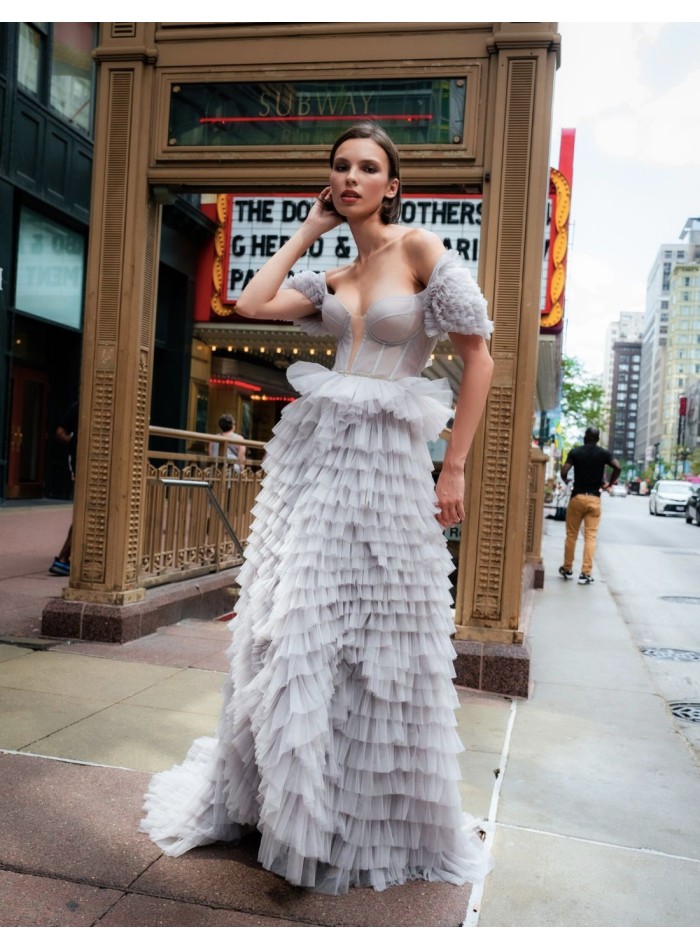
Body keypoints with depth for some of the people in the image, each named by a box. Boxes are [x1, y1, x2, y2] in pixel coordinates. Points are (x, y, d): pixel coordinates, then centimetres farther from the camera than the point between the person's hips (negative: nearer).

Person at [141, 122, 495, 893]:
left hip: (386, 461, -5)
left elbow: (479, 358, -4)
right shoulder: (331, 278, 15)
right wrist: (309, 230, 10)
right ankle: (282, 796, 29)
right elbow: (251, 303, 2)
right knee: (292, 626, 8)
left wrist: (454, 467, -7)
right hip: (314, 452, 5)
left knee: (378, 642, 3)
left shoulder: (422, 251, -1)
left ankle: (379, 823, 25)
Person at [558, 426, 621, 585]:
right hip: (594, 499, 0)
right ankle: (585, 573, -4)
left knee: (571, 535, 11)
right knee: (590, 537, 1)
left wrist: (566, 481, 9)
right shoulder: (603, 453, 2)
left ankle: (567, 569, 20)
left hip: (577, 497, 0)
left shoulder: (575, 452, 0)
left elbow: (564, 471, -12)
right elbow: (618, 467, -12)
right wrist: (609, 484, 2)